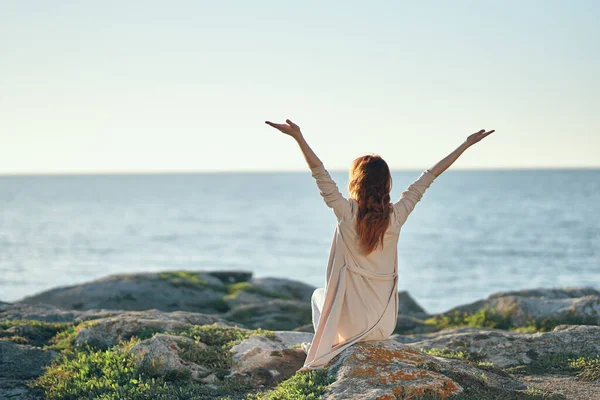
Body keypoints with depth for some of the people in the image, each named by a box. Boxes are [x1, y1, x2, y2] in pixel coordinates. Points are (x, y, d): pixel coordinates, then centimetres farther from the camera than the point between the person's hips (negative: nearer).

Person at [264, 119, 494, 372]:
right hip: (385, 326, 3)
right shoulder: (396, 215, -7)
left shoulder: (347, 213, -13)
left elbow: (319, 172, -14)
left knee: (319, 295, 32)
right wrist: (467, 144, 7)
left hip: (352, 323, -3)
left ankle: (322, 353, 21)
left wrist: (298, 137, -19)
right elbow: (428, 177, 0)